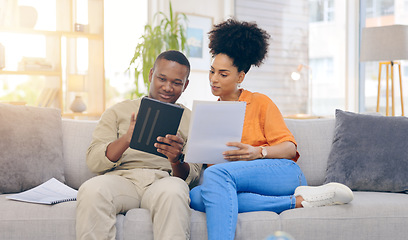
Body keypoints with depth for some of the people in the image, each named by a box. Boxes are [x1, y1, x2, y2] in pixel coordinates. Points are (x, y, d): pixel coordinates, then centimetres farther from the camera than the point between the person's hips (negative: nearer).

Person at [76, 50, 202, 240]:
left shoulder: (191, 120, 20)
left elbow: (191, 176, 10)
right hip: (121, 178, 0)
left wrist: (176, 161, -15)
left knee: (174, 190, -37)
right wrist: (126, 140, -15)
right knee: (92, 190, -34)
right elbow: (93, 162, 6)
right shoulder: (119, 111, 19)